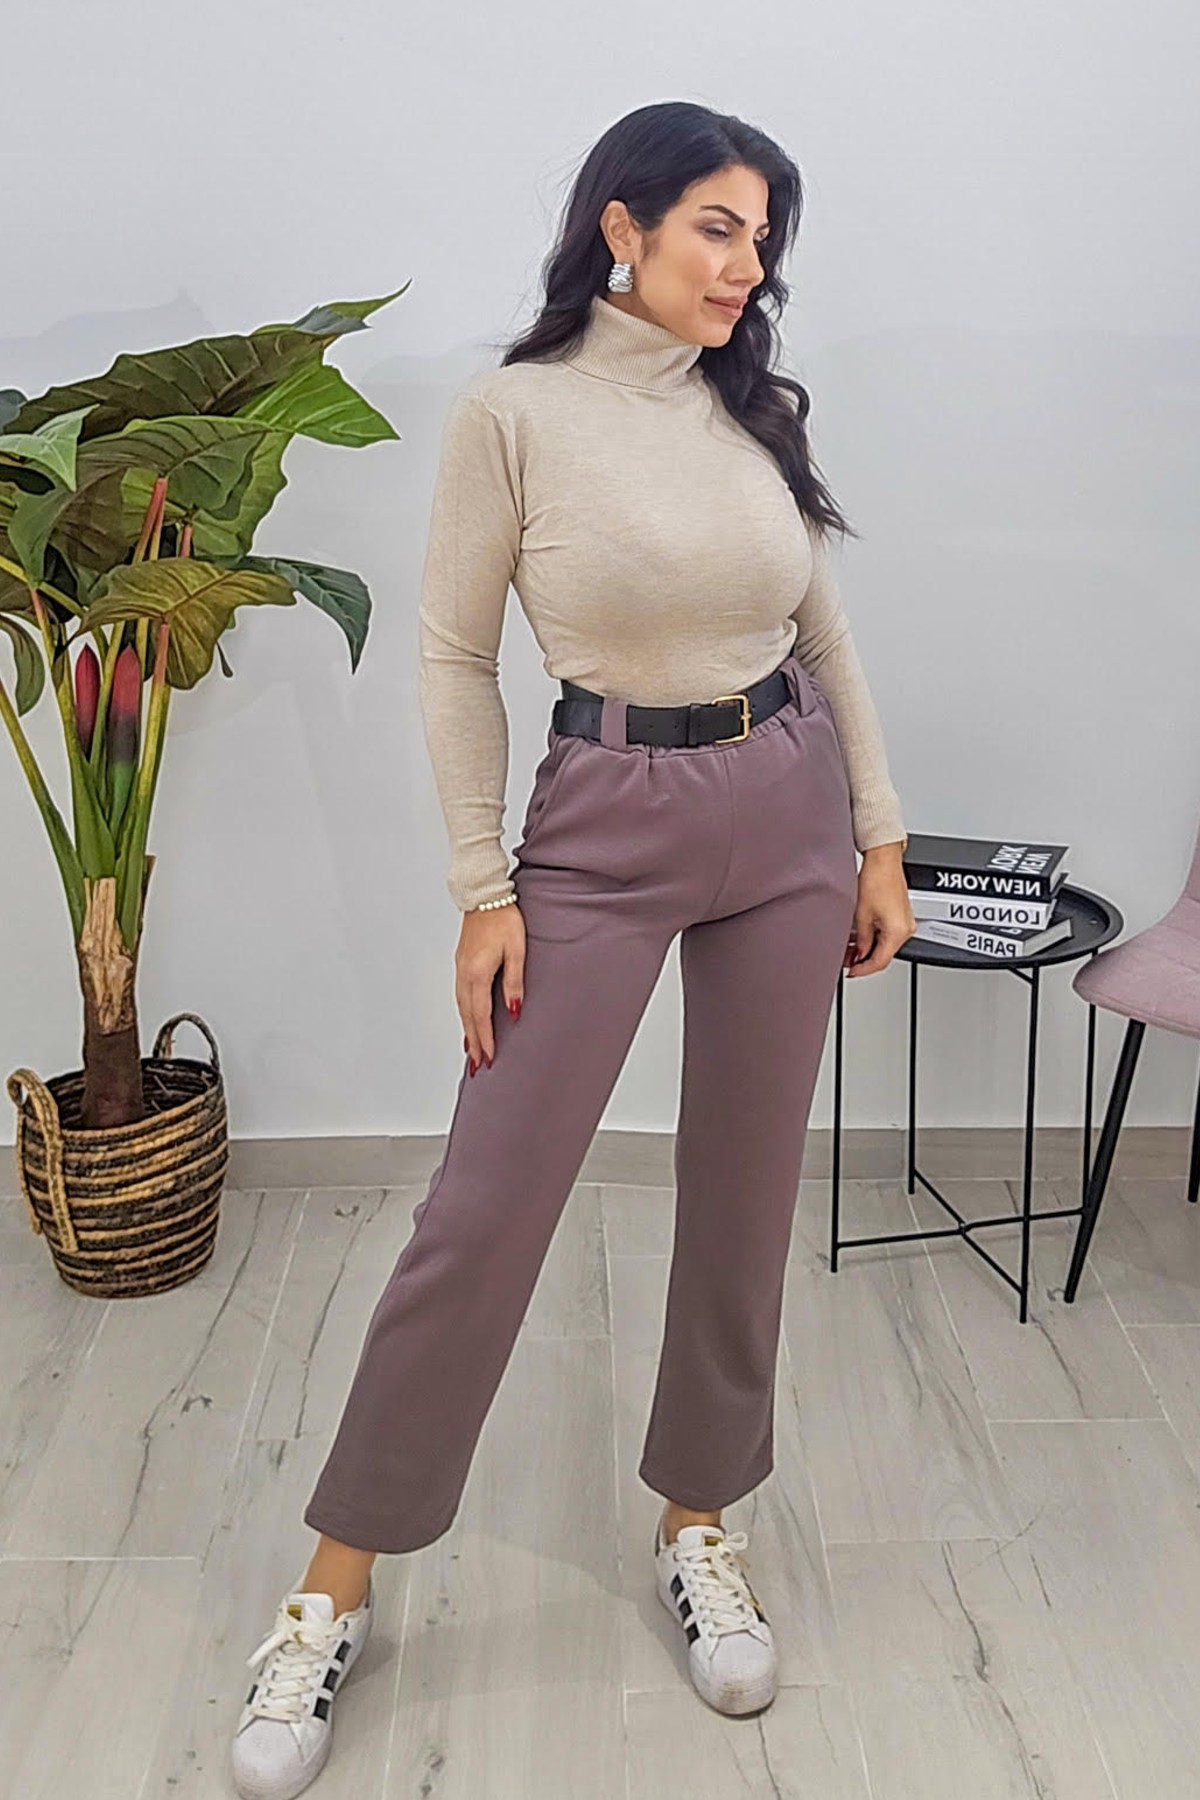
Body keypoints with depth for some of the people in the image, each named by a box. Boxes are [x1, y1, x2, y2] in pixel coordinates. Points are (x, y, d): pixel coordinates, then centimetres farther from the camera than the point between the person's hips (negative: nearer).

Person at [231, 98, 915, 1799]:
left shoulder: (758, 408, 7)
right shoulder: (513, 410, -6)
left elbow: (827, 631, 11)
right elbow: (455, 657, -5)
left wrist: (881, 839, 9)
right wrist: (483, 890, -9)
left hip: (788, 811, 5)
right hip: (604, 824, -4)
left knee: (746, 1194, 10)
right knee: (484, 1208, -3)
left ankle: (698, 1524, 32)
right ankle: (337, 1587, 16)